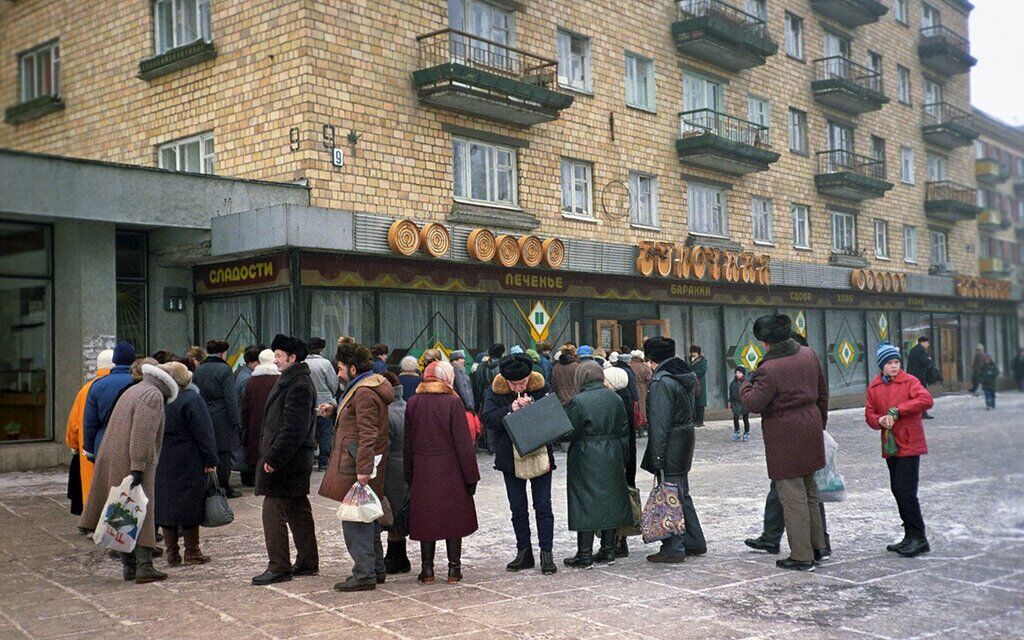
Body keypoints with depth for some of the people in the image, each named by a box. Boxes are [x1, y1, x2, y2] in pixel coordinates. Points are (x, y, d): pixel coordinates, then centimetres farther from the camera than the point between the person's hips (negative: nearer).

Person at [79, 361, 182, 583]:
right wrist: (138, 467, -24)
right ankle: (143, 566, -8)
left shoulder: (134, 391, 19)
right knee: (141, 514, -6)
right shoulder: (153, 396, -12)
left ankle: (129, 566, 16)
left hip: (113, 460, 9)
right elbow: (143, 435, -22)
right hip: (130, 463, -9)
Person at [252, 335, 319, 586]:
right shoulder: (288, 380, 16)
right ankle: (307, 563, 23)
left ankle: (279, 567, 1)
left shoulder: (298, 385, -17)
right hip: (296, 460, 11)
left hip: (287, 461, -11)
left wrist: (273, 458, -22)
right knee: (298, 511, 15)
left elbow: (294, 428, -23)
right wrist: (270, 454, 15)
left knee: (273, 512, -6)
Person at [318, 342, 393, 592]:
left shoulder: (364, 393, -17)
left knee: (355, 520, -7)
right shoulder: (369, 387, 16)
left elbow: (368, 434, -24)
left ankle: (364, 574, -4)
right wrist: (335, 410, 25)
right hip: (362, 465, 11)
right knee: (367, 518, 17)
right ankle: (376, 568, 25)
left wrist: (363, 469, -26)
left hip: (356, 468, -11)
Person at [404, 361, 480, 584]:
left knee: (426, 519, 9)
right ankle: (454, 569, 10)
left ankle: (427, 569, 11)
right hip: (450, 473, -3)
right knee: (453, 519, 7)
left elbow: (408, 442, 7)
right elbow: (464, 443, -10)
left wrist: (409, 475, 14)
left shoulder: (413, 403, 2)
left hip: (422, 473, 3)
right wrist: (471, 476, -4)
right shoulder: (453, 403, -10)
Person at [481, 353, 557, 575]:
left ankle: (546, 553, 7)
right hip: (511, 458, 1)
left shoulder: (542, 388, -6)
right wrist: (510, 410, -27)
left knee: (543, 505, 1)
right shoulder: (495, 391, -6)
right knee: (518, 507, 9)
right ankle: (524, 552, 19)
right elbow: (486, 418, -15)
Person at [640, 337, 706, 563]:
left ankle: (673, 548, 3)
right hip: (686, 441, 9)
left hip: (670, 447, -9)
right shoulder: (687, 376, 11)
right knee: (682, 494, 18)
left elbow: (659, 423, -20)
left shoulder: (661, 382, -17)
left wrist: (656, 458, -18)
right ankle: (695, 542, 25)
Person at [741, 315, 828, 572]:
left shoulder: (769, 369, -20)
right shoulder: (809, 355, 5)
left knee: (792, 495, -1)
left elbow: (754, 404, -17)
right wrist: (821, 421, 25)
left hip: (784, 437, -8)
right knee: (809, 491, 20)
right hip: (810, 428, 8)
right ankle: (817, 546, 28)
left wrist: (746, 386, 2)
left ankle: (802, 557, 3)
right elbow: (822, 391, 14)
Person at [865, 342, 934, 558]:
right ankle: (910, 536, 24)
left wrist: (896, 411, -25)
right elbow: (869, 414, 11)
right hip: (889, 446, 6)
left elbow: (926, 400, -23)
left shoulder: (910, 381, -7)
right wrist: (880, 420, -12)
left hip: (909, 445, -6)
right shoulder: (874, 387, 8)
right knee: (898, 491, 12)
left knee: (906, 492, -11)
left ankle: (918, 538, -1)